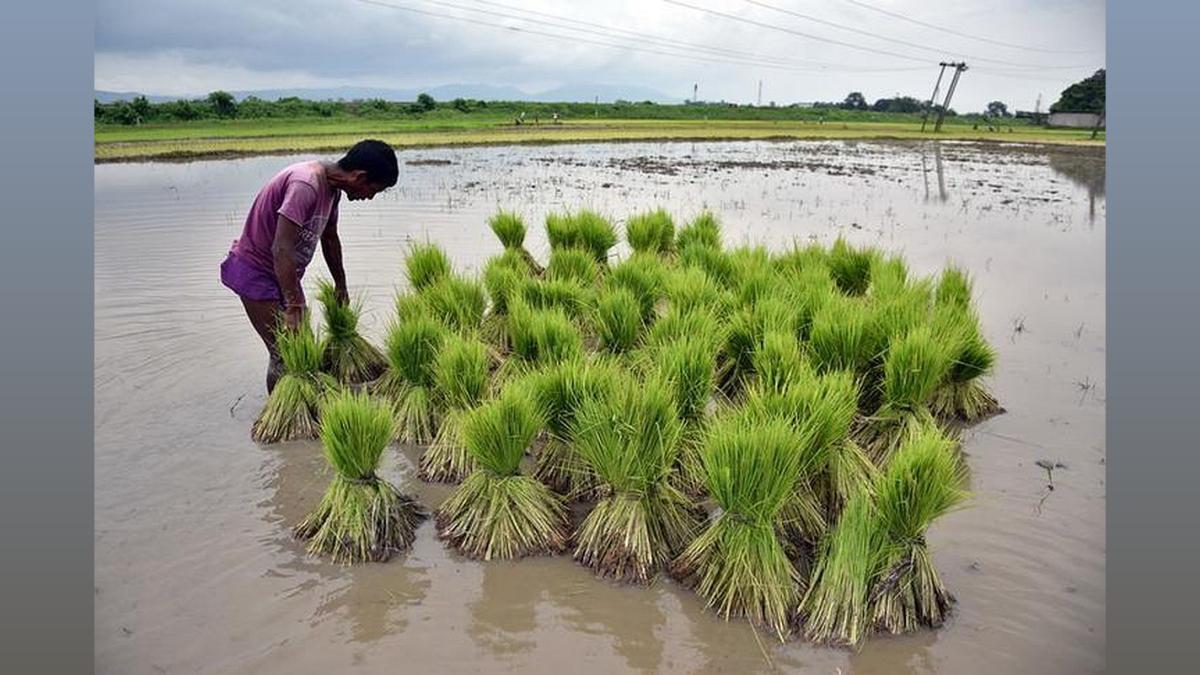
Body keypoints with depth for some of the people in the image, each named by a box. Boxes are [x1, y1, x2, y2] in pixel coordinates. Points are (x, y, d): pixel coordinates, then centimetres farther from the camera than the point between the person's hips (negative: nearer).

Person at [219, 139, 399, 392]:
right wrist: (293, 307, -34)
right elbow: (282, 250, -35)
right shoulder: (306, 185, -30)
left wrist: (341, 286, 25)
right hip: (256, 273, -9)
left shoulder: (331, 186, 0)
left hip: (283, 273, 9)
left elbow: (329, 239, 16)